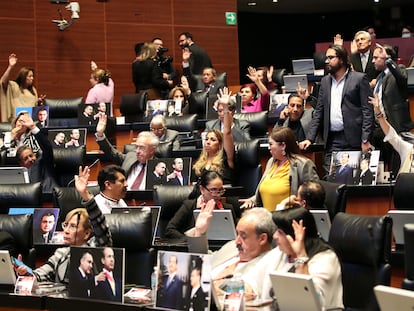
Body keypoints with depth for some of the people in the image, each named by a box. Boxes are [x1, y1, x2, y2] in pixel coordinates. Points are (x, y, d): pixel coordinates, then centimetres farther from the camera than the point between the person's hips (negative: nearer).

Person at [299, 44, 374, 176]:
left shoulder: (359, 79, 0)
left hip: (353, 140, -5)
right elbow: (318, 112, 16)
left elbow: (368, 111, -5)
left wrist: (365, 140, -12)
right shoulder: (325, 81, 16)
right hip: (332, 142, 5)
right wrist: (309, 138, 6)